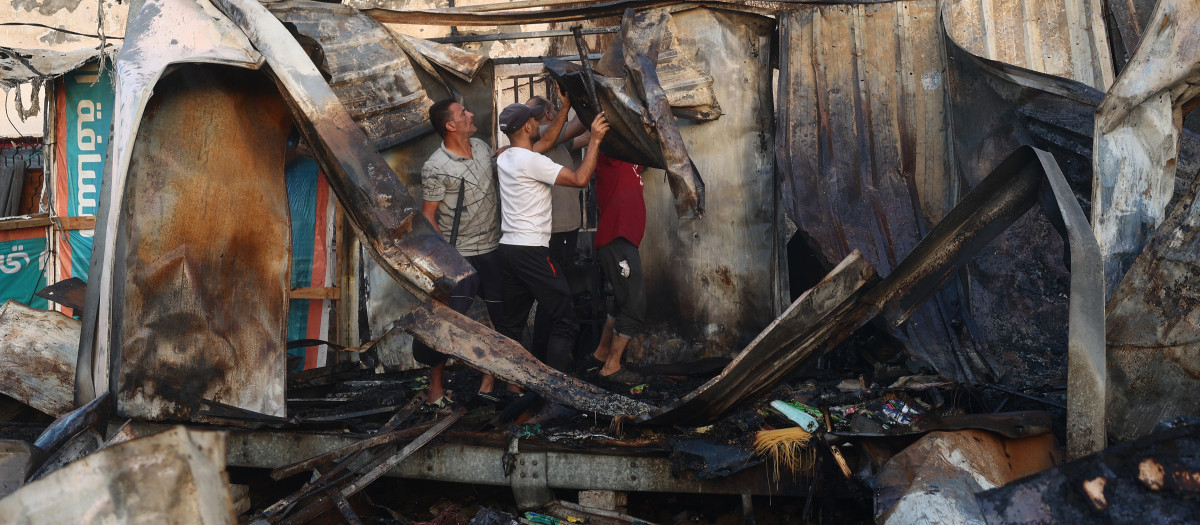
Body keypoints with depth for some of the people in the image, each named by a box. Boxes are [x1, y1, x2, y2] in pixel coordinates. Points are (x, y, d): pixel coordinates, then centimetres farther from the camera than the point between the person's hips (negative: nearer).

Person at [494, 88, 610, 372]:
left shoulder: (504, 158, 13)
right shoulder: (531, 160, -14)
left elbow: (546, 140, 27)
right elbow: (580, 178, -17)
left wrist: (566, 108, 27)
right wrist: (595, 139, -9)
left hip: (508, 249, 9)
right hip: (531, 251, -9)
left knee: (512, 322, 14)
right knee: (564, 322, -4)